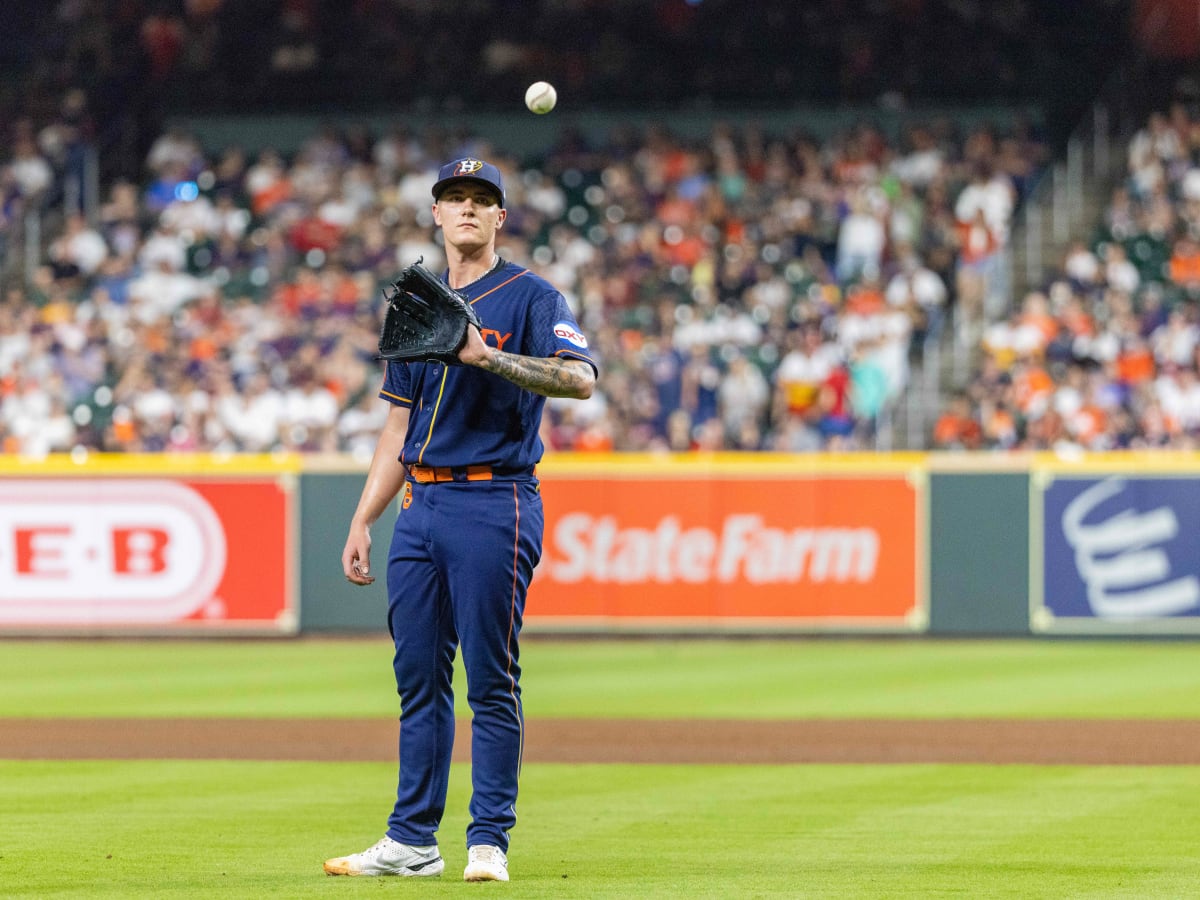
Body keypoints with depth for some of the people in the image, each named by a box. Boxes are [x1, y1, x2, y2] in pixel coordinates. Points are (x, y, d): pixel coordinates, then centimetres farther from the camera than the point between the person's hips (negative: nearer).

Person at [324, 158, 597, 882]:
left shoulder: (530, 297, -2)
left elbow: (580, 378, -19)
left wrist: (488, 359, -29)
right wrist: (362, 521, 16)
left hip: (494, 505, -6)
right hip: (422, 506, 6)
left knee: (491, 679, -5)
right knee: (419, 677, 8)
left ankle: (490, 841, -1)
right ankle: (412, 842, 12)